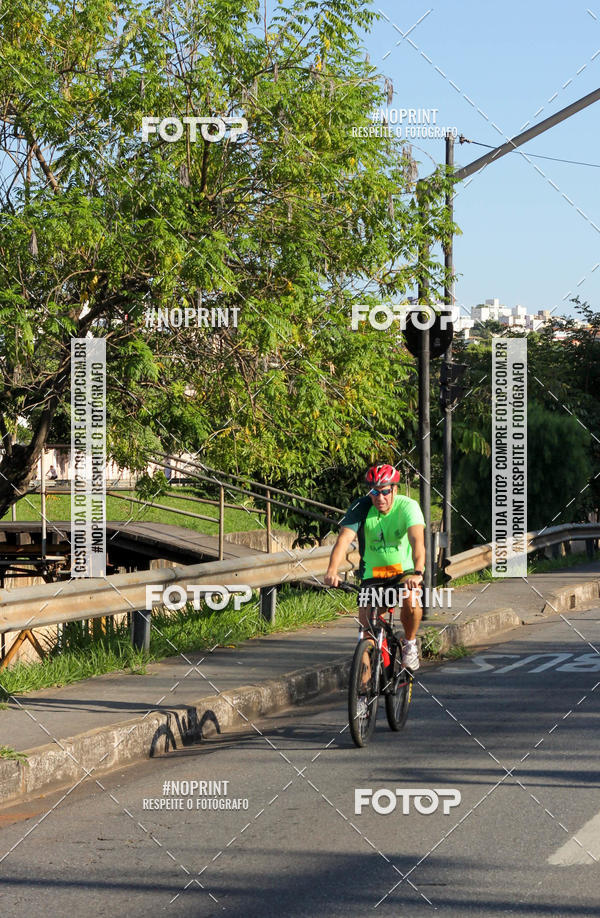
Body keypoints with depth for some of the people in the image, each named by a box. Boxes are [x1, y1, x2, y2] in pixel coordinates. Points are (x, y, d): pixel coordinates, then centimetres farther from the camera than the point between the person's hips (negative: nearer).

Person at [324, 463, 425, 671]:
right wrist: (332, 571, -45)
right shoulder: (361, 507, -15)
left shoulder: (408, 506, -19)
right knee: (366, 625, -13)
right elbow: (344, 538, -27)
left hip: (404, 570, -2)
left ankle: (409, 642, -6)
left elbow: (417, 540, -33)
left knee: (411, 599, -32)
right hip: (372, 574, 2)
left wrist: (417, 573, -51)